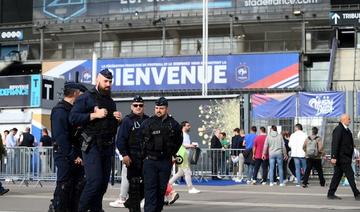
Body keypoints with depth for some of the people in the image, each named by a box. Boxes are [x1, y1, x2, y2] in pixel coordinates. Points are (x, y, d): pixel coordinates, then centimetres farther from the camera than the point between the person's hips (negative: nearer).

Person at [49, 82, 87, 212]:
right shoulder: (60, 110, -10)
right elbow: (61, 137, -18)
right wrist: (73, 156, -18)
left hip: (75, 156, 8)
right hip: (65, 156, -8)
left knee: (78, 185, 8)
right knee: (64, 187, -5)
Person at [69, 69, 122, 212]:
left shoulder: (111, 102, 21)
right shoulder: (86, 98, -2)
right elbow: (73, 118, -12)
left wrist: (118, 119, 8)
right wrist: (95, 115, -17)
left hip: (107, 146, 7)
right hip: (92, 146, -7)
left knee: (103, 183, 6)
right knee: (95, 181, -16)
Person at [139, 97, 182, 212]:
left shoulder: (174, 124, 5)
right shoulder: (147, 123, -1)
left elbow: (179, 141, 19)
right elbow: (140, 139, 4)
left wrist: (172, 153, 13)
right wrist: (145, 153, 2)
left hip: (166, 161, 2)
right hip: (150, 160, -2)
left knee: (162, 188, 7)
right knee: (150, 188, -9)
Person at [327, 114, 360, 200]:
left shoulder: (347, 130, 17)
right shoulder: (338, 129, -14)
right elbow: (335, 144, -20)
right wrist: (334, 157, -25)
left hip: (345, 158, 10)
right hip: (341, 157, -10)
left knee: (337, 175, 10)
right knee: (350, 175, -7)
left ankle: (331, 194, 14)